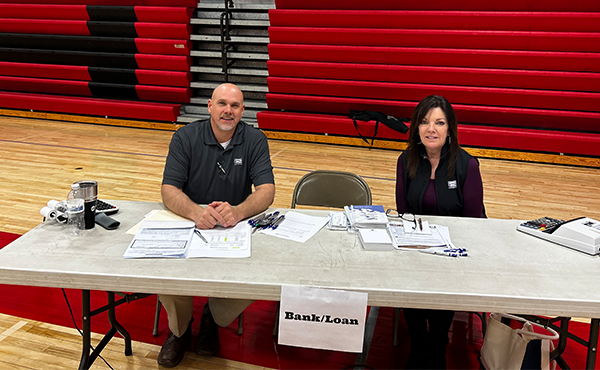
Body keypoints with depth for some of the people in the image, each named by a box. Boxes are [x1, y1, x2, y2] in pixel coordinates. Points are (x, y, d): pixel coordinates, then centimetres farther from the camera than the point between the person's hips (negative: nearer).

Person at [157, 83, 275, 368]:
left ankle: (213, 319, 9)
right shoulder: (185, 137, -5)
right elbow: (169, 190, -13)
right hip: (188, 225, 0)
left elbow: (266, 190, -14)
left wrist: (238, 211, -37)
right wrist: (196, 212, -36)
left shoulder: (255, 140, -4)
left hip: (237, 227, 1)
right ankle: (180, 329, 9)